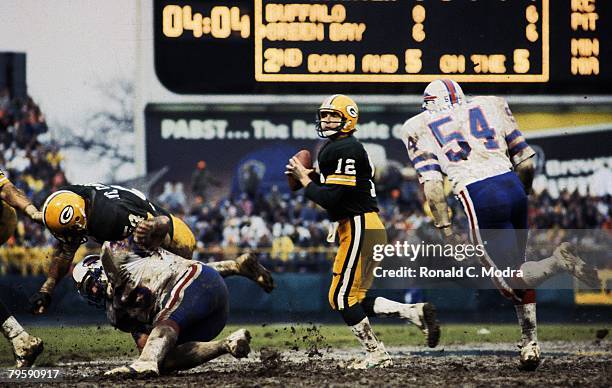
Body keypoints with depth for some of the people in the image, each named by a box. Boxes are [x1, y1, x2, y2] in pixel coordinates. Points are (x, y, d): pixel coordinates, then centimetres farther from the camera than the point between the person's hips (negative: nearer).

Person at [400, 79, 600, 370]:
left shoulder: (420, 128, 12)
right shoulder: (491, 106, 20)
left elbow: (432, 185, 0)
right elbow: (526, 162, 16)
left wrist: (445, 229, 2)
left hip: (479, 198, -4)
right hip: (512, 185, 4)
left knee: (510, 282, 2)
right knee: (515, 266, 21)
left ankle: (558, 261, -26)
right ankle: (530, 342, 11)